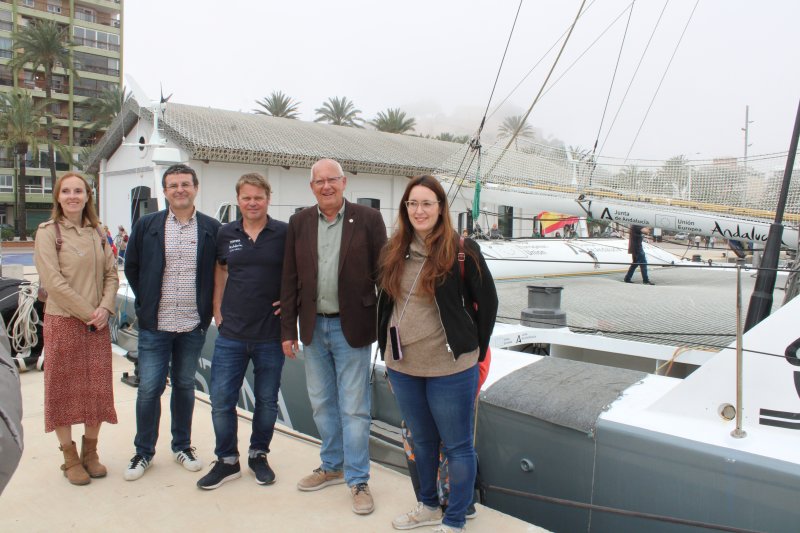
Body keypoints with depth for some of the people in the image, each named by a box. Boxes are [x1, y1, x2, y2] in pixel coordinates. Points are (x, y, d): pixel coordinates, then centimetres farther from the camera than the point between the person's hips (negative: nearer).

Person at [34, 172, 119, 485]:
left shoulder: (97, 233, 9)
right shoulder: (48, 232, -5)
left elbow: (111, 274, 7)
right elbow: (52, 281, -12)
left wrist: (105, 308, -9)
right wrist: (87, 313, -14)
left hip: (98, 324, 4)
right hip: (63, 322, -4)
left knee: (98, 389, 8)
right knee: (63, 389, 6)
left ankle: (90, 452, 26)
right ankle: (70, 457, 21)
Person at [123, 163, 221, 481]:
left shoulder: (212, 228, 1)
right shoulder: (147, 226, 1)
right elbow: (131, 267, 9)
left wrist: (207, 307, 3)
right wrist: (147, 302, 6)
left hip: (194, 325, 1)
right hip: (155, 325, 0)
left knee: (185, 386, 13)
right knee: (149, 388, 2)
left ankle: (182, 446, 29)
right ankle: (143, 451, 20)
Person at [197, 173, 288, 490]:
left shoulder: (284, 234, -4)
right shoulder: (225, 234, 4)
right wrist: (217, 310, 10)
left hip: (270, 335, -2)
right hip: (231, 333, 2)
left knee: (267, 400, 11)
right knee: (221, 400, 4)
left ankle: (258, 455, 32)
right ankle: (227, 461, 23)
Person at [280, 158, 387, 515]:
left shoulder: (368, 219, -6)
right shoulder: (299, 223, 4)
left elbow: (382, 274, -5)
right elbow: (290, 280, 5)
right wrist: (288, 330, 3)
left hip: (351, 328, -4)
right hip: (313, 327, 4)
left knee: (353, 408, 4)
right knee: (322, 404, 17)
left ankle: (358, 481, 19)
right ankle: (332, 467, 36)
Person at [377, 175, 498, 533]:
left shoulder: (462, 251, -11)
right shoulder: (395, 251, 3)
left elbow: (487, 302, -4)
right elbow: (386, 302, 11)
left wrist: (475, 351, -1)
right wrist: (387, 352, 10)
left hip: (449, 369, -5)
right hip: (402, 368, 5)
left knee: (457, 447, 9)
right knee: (422, 441, 22)